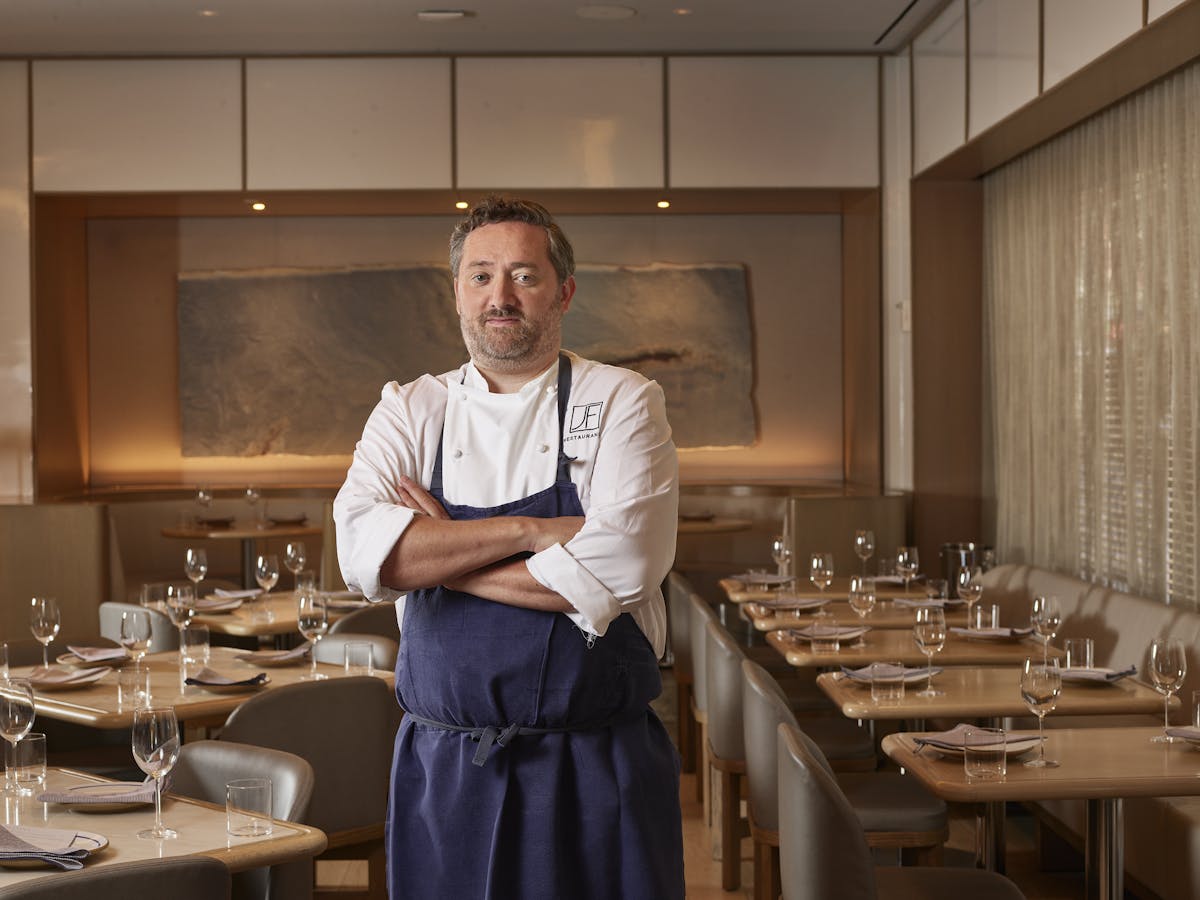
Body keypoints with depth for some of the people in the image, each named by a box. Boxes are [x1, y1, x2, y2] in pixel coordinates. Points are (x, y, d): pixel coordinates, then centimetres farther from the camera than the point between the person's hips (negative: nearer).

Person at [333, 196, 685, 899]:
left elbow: (618, 568, -17)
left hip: (595, 773, -2)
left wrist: (440, 561, -9)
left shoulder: (624, 404, -2)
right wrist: (528, 530, -17)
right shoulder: (410, 413, 6)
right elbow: (363, 551, -11)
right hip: (443, 768, 2)